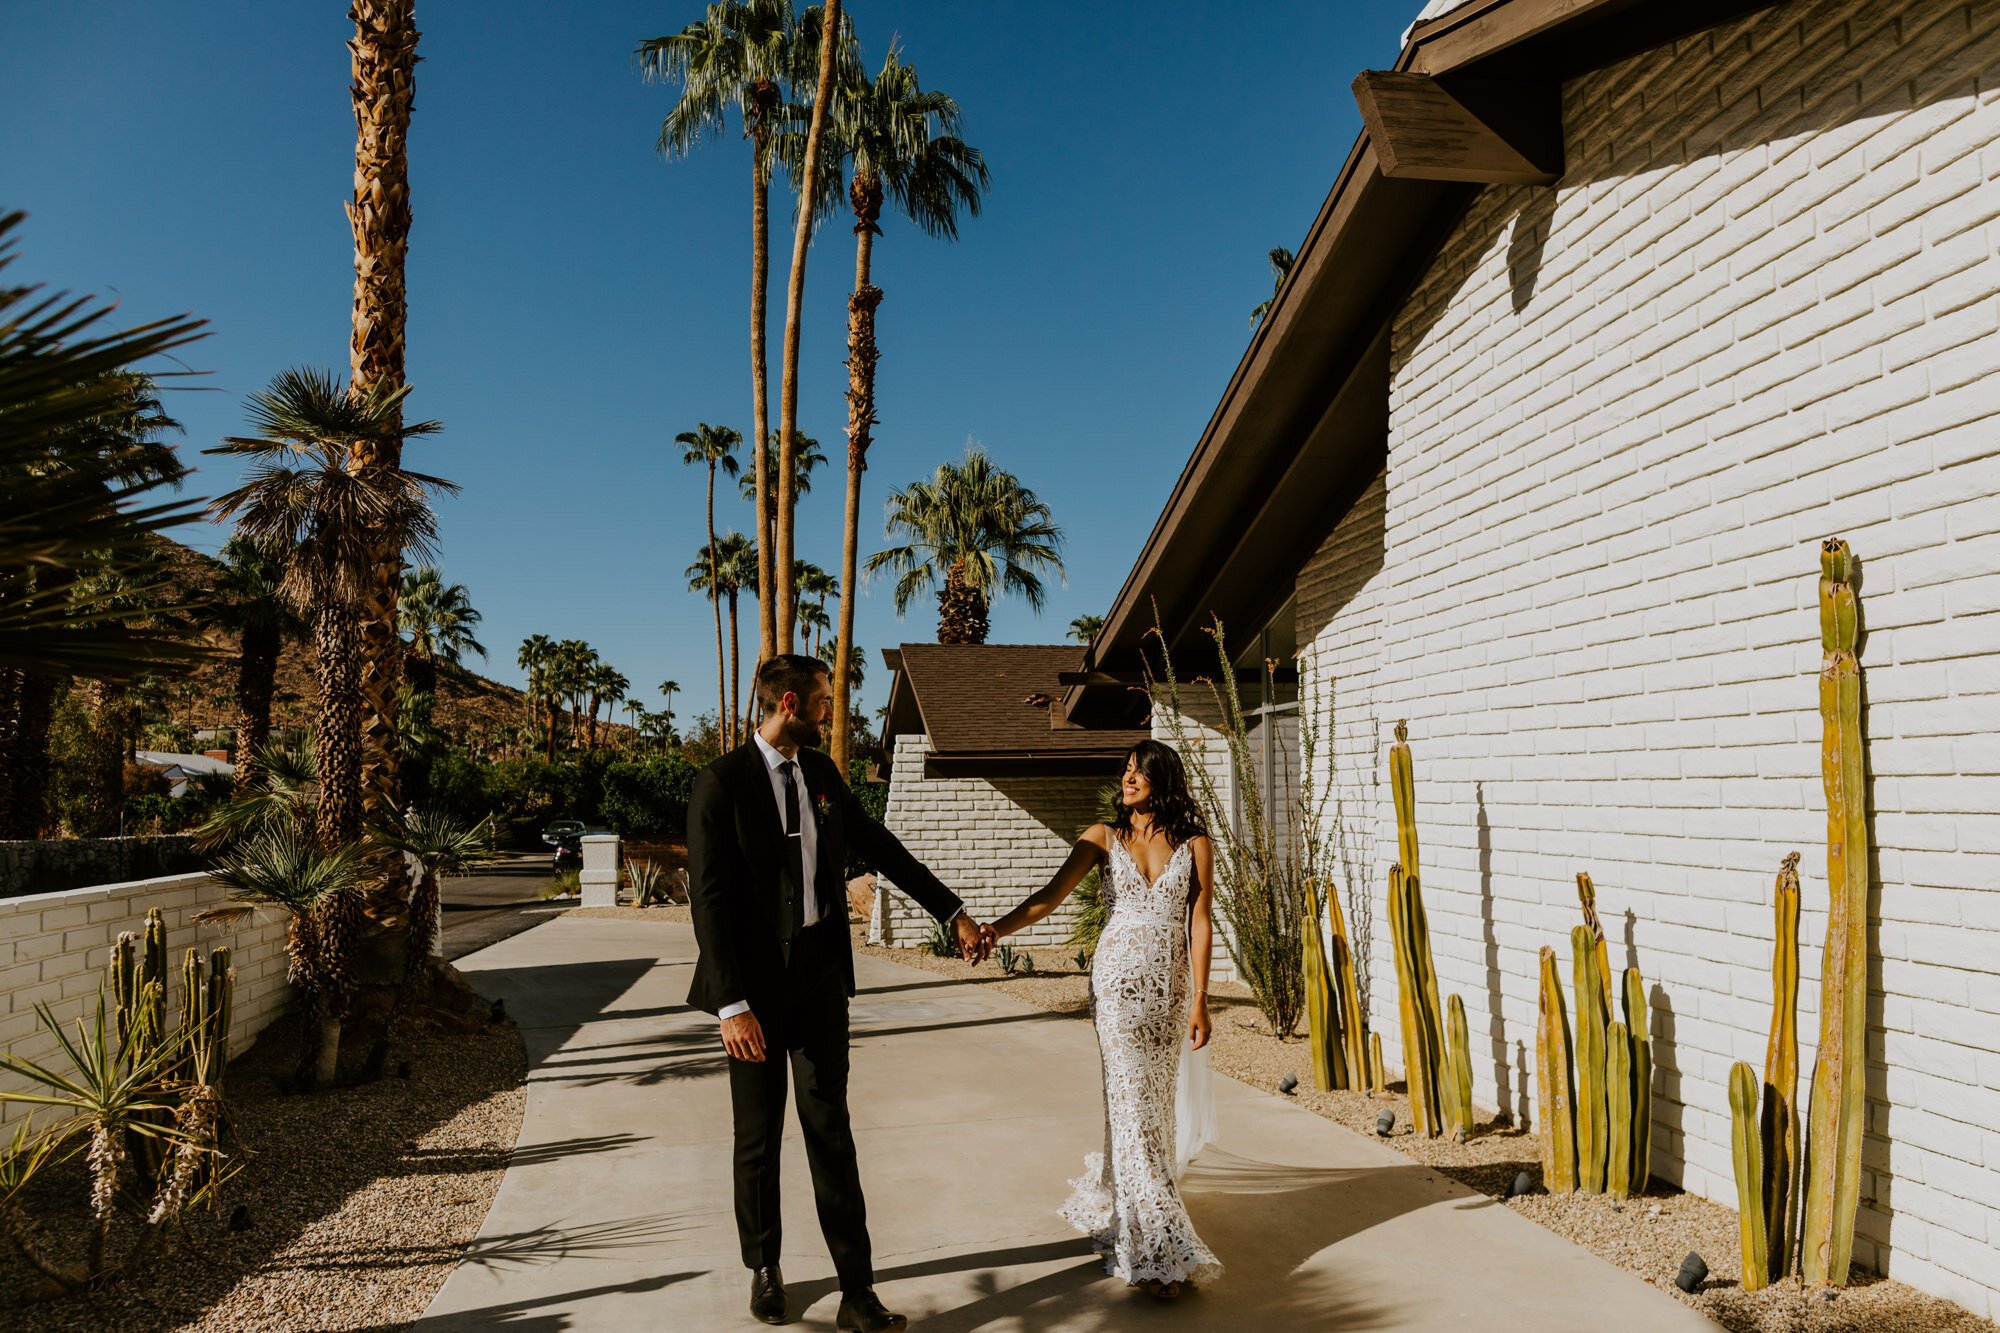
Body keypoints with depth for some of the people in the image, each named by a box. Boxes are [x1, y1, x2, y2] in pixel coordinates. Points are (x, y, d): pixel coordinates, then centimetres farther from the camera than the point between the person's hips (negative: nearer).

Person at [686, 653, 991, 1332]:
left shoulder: (821, 772, 5)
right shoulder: (721, 782, -13)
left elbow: (881, 846, 14)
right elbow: (708, 898, -16)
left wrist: (954, 914, 13)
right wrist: (732, 1004, -21)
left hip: (821, 974, 4)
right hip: (755, 981, -4)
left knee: (830, 1129, 5)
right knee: (758, 1134, 12)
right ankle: (764, 1268, 34)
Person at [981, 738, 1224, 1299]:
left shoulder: (1194, 844, 2)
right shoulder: (1104, 837, 0)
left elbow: (1200, 923, -1)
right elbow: (1052, 894, -10)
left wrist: (1199, 1001, -5)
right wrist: (998, 928, -25)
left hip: (1171, 987, 2)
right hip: (1119, 983, -2)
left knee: (1158, 1101, 11)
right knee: (1133, 1105, -4)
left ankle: (1110, 1194, 38)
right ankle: (1158, 1250, 2)